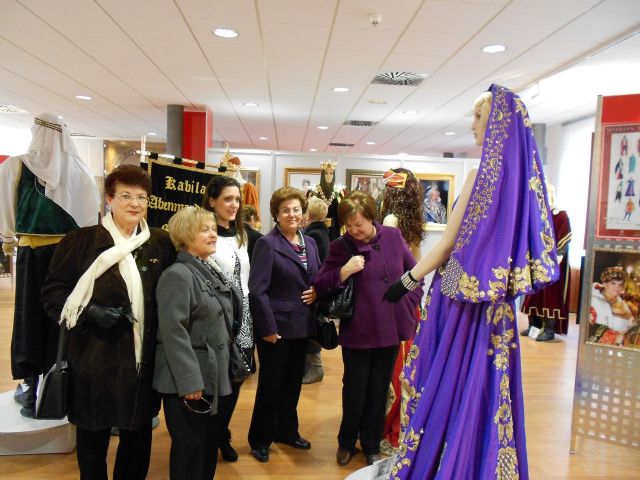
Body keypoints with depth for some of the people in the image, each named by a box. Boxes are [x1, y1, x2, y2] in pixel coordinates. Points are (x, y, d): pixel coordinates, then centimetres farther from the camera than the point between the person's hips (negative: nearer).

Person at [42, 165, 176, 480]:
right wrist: (89, 312, -19)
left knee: (138, 434, 18)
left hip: (146, 358, 3)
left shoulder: (161, 243, 3)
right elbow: (53, 293, -3)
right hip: (95, 359, -2)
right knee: (93, 435, 15)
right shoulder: (81, 241, -5)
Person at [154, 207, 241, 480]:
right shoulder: (178, 275, -15)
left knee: (211, 444, 18)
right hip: (189, 381, -8)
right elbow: (174, 332, -22)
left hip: (213, 377, 9)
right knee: (190, 448, 5)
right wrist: (190, 381, -23)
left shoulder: (211, 272, 12)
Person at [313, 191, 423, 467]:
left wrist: (410, 305, 3)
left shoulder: (393, 237, 0)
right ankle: (347, 442, 37)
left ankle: (371, 445, 35)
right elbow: (319, 287, -8)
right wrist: (343, 272, -23)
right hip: (357, 331, -2)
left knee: (379, 390, 16)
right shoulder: (340, 247, -7)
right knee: (354, 389, 12)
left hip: (390, 328, 2)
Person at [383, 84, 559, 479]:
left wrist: (407, 281, -6)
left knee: (448, 384, 5)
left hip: (464, 296, -8)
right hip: (496, 298, 8)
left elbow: (450, 243, -15)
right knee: (484, 386, 16)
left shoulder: (485, 175, -16)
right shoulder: (522, 175, 7)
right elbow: (504, 237, 13)